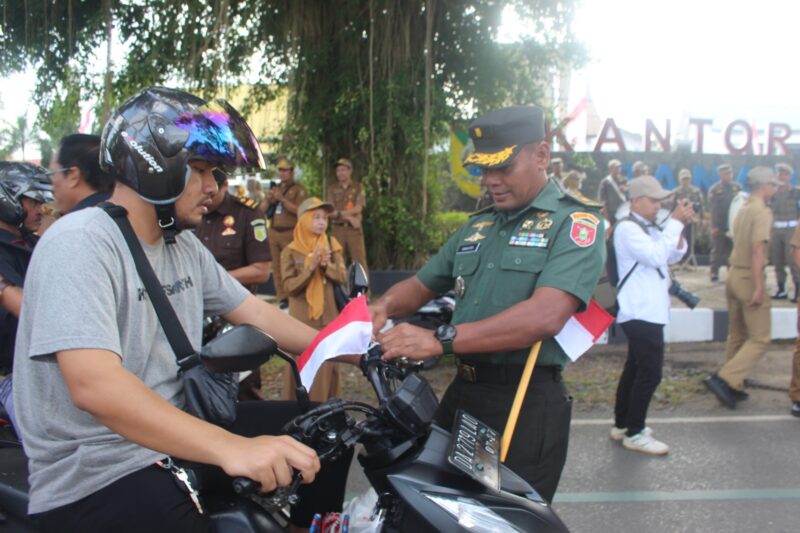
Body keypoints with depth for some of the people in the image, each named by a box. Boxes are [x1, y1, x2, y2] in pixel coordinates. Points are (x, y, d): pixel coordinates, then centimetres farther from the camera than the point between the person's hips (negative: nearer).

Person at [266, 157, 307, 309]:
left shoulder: (298, 189, 2)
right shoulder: (275, 189, 21)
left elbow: (299, 210, -13)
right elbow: (264, 210, 23)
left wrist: (282, 199, -14)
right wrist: (268, 200, 3)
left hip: (290, 233, -6)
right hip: (274, 232, 6)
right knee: (277, 267, 3)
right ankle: (282, 298, 7)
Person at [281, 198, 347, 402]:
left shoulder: (332, 245, 6)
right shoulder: (291, 251, -4)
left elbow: (343, 277, 2)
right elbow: (289, 287, -9)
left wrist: (327, 265, -16)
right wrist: (310, 267, -19)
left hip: (328, 315, 3)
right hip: (301, 317, -2)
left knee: (327, 365, 6)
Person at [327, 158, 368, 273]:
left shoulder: (358, 187, 6)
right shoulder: (332, 189, 9)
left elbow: (358, 208, -5)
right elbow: (331, 212, 0)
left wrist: (339, 213, -12)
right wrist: (349, 217, -10)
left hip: (354, 228, -1)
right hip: (337, 228, 2)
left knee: (359, 260, -5)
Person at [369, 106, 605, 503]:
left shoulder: (575, 222, -10)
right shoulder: (478, 226, 15)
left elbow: (545, 316, -25)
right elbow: (422, 284, 20)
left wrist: (441, 340, -32)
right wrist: (383, 307, -4)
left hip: (528, 403, -7)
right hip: (462, 394, 7)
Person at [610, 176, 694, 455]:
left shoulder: (650, 227, 16)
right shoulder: (627, 228, -14)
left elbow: (673, 256, 17)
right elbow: (656, 256, -24)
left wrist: (679, 227, 1)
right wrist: (675, 222, -18)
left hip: (647, 311, 10)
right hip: (640, 312, -10)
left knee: (635, 368, 15)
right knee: (650, 373, -8)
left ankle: (621, 425, 25)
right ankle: (634, 433, 1)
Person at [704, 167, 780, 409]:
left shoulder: (743, 209, 11)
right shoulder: (762, 212, -15)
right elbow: (758, 250, -23)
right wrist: (759, 288, -24)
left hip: (734, 275, 9)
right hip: (750, 279, -9)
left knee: (737, 336, 16)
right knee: (760, 339, -3)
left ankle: (733, 388, 22)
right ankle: (723, 379, -12)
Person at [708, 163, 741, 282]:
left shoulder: (737, 187, 4)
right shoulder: (714, 189, -4)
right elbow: (713, 208, -7)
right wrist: (714, 226, -11)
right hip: (719, 226, -3)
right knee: (717, 250, 2)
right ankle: (714, 272, 7)